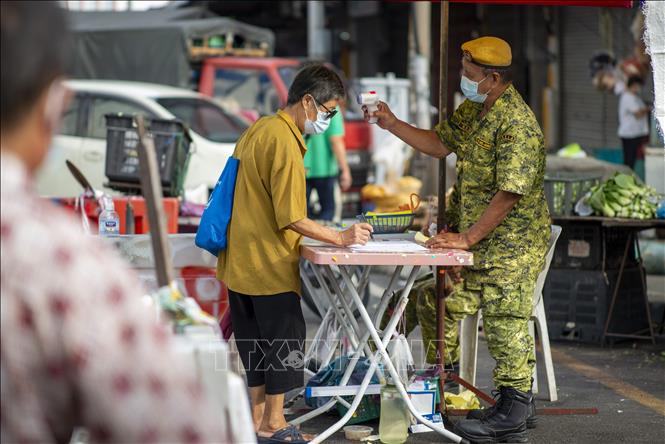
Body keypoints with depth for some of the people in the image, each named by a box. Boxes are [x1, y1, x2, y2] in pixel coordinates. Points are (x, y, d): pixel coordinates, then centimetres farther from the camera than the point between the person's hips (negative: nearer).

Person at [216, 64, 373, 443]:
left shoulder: (260, 129, 10)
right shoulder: (285, 142, -19)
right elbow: (292, 218, -21)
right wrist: (341, 238, -16)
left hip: (241, 261, 9)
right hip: (270, 264, -9)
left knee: (256, 341, 14)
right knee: (284, 340, 1)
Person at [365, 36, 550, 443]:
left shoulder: (517, 123, -23)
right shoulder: (473, 110, 8)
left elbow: (510, 193, -25)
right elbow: (441, 143, 21)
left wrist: (467, 238, -21)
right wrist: (392, 124, 10)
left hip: (511, 245, -10)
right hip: (477, 238, 10)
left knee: (506, 324, -6)